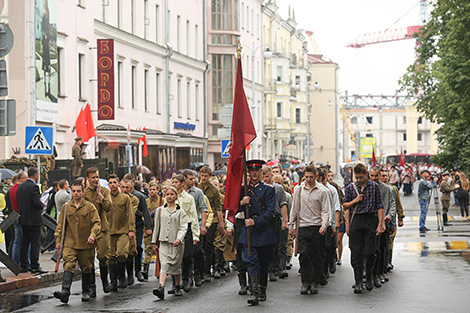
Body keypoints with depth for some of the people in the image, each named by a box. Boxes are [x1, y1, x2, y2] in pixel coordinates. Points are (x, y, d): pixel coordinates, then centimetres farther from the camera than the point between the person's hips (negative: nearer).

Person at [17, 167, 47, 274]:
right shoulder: (34, 187, -16)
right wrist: (42, 205, 0)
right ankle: (35, 266, -5)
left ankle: (23, 265, 15)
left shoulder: (20, 186, 9)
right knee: (35, 243, -5)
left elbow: (18, 202, 13)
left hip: (23, 219, 8)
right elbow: (37, 203, -20)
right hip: (34, 220, -8)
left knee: (25, 242, 13)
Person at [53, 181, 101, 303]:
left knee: (86, 268, 9)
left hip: (86, 244, -1)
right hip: (70, 243, 1)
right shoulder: (66, 207, 8)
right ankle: (65, 291, -28)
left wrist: (93, 235, -20)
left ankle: (86, 292, 25)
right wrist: (58, 240, 7)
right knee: (68, 265, -16)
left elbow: (96, 223, -4)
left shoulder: (90, 207, 1)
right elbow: (60, 225, 13)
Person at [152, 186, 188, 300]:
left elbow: (183, 227, -5)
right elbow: (157, 227, 16)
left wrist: (179, 239, -22)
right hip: (163, 242, 1)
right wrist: (154, 242, 14)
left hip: (176, 243, -1)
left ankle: (177, 287, 27)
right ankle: (161, 287, -28)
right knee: (164, 264, -15)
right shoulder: (160, 210, 12)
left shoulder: (180, 211, 3)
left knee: (176, 265, 8)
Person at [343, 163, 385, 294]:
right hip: (355, 220, 1)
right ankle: (358, 282, 5)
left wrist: (380, 224, -2)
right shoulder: (350, 188, 8)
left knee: (369, 252, -3)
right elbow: (345, 205, 14)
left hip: (370, 220, -1)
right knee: (356, 253, 0)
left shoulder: (374, 186, 4)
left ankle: (369, 278, 20)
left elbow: (379, 206, 4)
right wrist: (354, 201, -5)